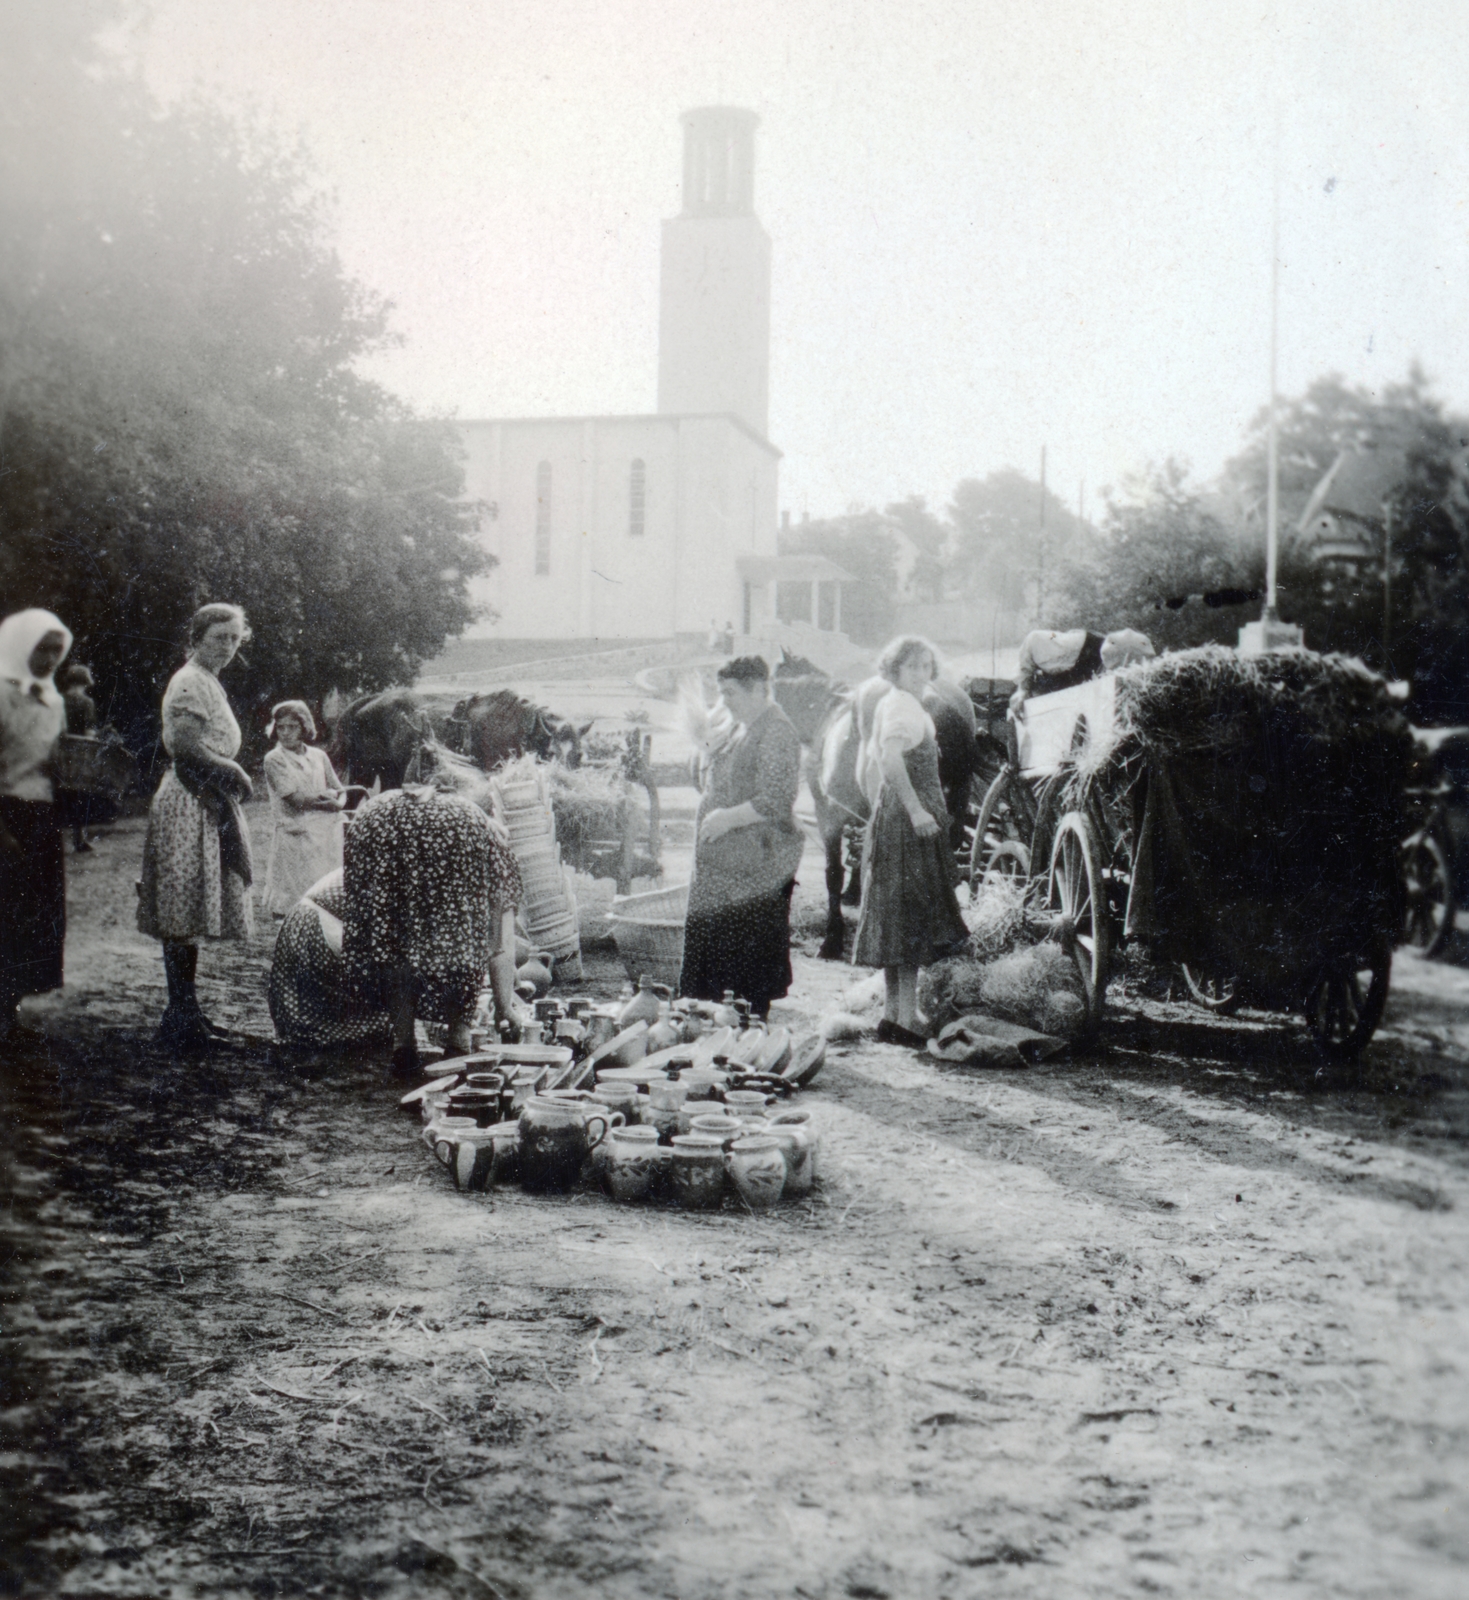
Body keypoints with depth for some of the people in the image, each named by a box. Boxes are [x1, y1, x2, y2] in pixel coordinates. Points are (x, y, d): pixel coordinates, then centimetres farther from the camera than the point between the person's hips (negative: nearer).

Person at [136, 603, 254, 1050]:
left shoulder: (208, 683, 21)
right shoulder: (191, 682, -11)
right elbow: (186, 744, -21)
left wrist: (230, 775, 12)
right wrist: (233, 771, -12)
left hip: (208, 803, 10)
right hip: (190, 806, -10)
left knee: (190, 919, 11)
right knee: (184, 917, -8)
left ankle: (186, 1013, 16)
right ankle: (182, 1018, -7)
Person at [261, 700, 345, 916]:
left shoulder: (318, 756, 14)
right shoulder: (274, 759, -1)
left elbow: (340, 793, 14)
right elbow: (295, 799, -10)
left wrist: (336, 803, -8)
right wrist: (325, 796, -1)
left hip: (327, 833, 5)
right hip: (296, 834, -4)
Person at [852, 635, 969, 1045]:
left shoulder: (886, 704, 17)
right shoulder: (903, 706, -14)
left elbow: (871, 766, 24)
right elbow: (891, 758, -30)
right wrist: (915, 809, -31)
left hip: (890, 816, 10)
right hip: (909, 825, -10)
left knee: (896, 918, 12)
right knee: (912, 919, -8)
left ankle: (893, 1013, 17)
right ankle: (906, 1019, -8)